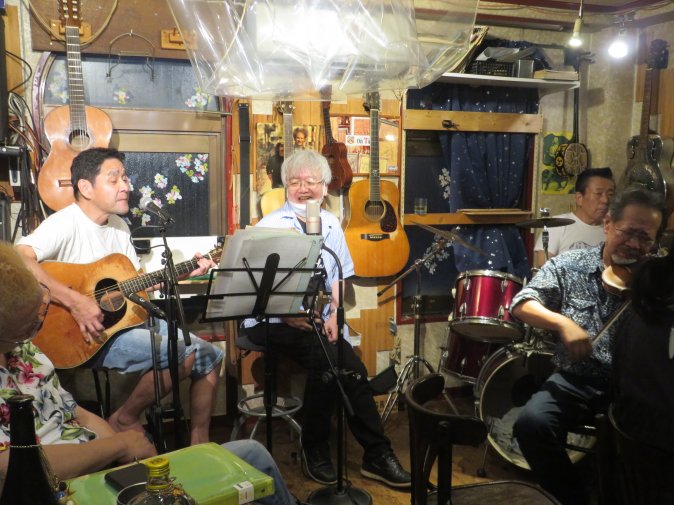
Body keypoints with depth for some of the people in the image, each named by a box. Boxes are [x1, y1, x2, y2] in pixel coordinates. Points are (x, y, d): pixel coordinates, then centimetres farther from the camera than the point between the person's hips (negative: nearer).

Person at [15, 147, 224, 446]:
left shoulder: (118, 226, 11)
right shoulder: (66, 223, -16)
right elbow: (17, 259, -33)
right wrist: (74, 301, -36)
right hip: (87, 333, -9)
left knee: (210, 356, 4)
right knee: (185, 352, -25)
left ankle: (199, 444, 17)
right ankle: (125, 420, -2)